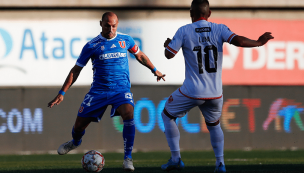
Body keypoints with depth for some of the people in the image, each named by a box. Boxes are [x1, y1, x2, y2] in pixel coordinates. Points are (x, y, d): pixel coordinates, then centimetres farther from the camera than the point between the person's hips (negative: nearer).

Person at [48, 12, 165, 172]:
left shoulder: (125, 40, 2)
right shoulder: (92, 46, -4)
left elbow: (139, 55, 23)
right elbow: (76, 70, 1)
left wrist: (154, 70, 27)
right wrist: (62, 93, -3)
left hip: (121, 89, 0)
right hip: (98, 91, 0)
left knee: (128, 113, -30)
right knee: (79, 124, 3)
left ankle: (128, 158, -21)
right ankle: (75, 142, 44)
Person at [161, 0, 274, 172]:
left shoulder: (184, 31, -6)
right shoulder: (219, 29, -2)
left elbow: (169, 54, -3)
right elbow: (238, 41, -13)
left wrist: (168, 44, 18)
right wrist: (259, 42, 0)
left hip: (192, 92, -3)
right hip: (215, 93, 3)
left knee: (168, 115, 21)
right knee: (214, 124, 27)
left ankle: (176, 159, 15)